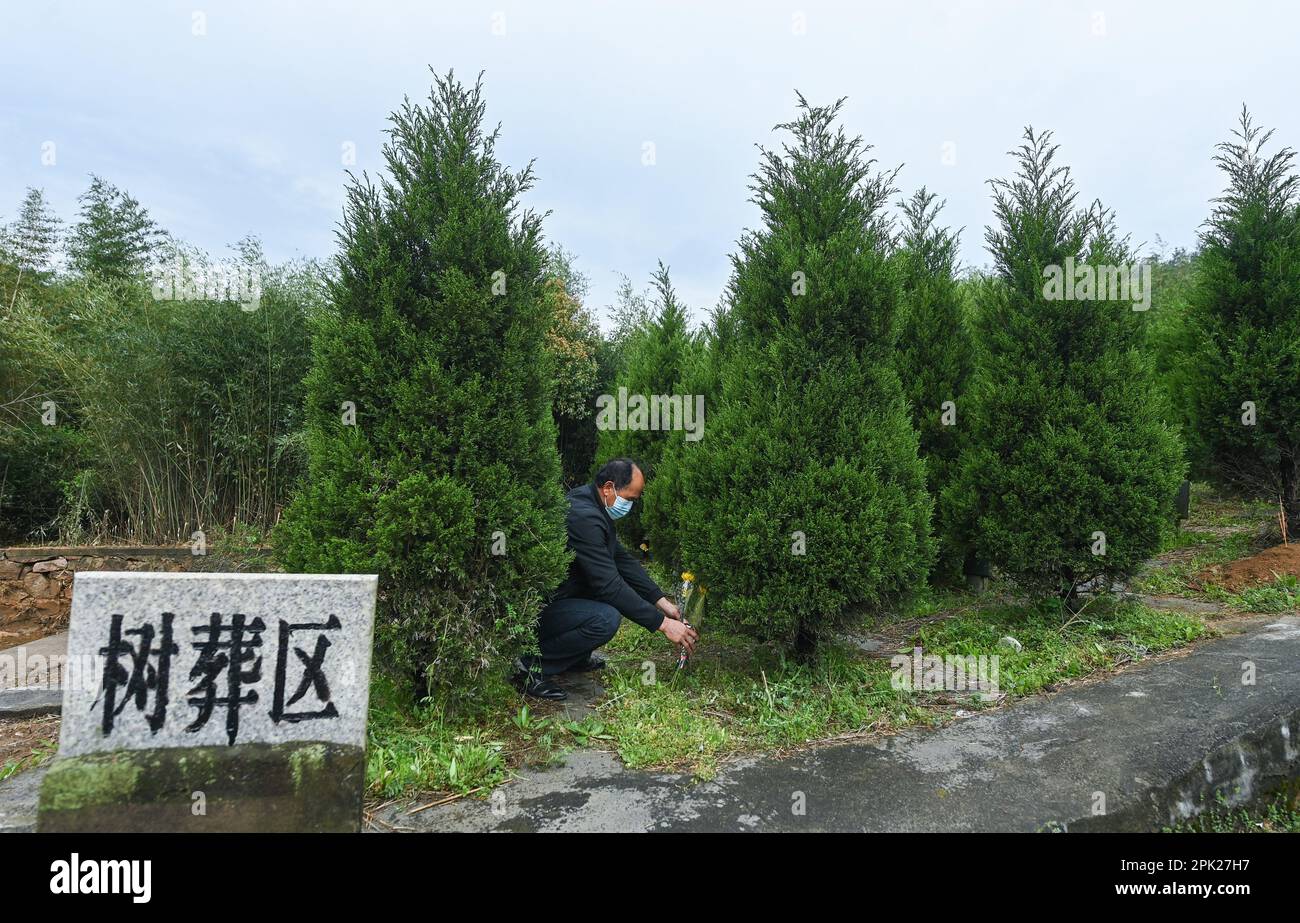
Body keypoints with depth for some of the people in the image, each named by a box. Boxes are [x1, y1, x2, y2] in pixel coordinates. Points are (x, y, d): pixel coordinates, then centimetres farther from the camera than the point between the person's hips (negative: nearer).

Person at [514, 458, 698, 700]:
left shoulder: (593, 506, 5)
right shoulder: (583, 517, -27)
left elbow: (622, 558, 10)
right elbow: (609, 586, -27)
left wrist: (661, 601, 5)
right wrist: (662, 623, -21)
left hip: (556, 592, 10)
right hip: (537, 608, -10)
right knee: (606, 618, -28)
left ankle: (575, 656, 15)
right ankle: (532, 666, -11)